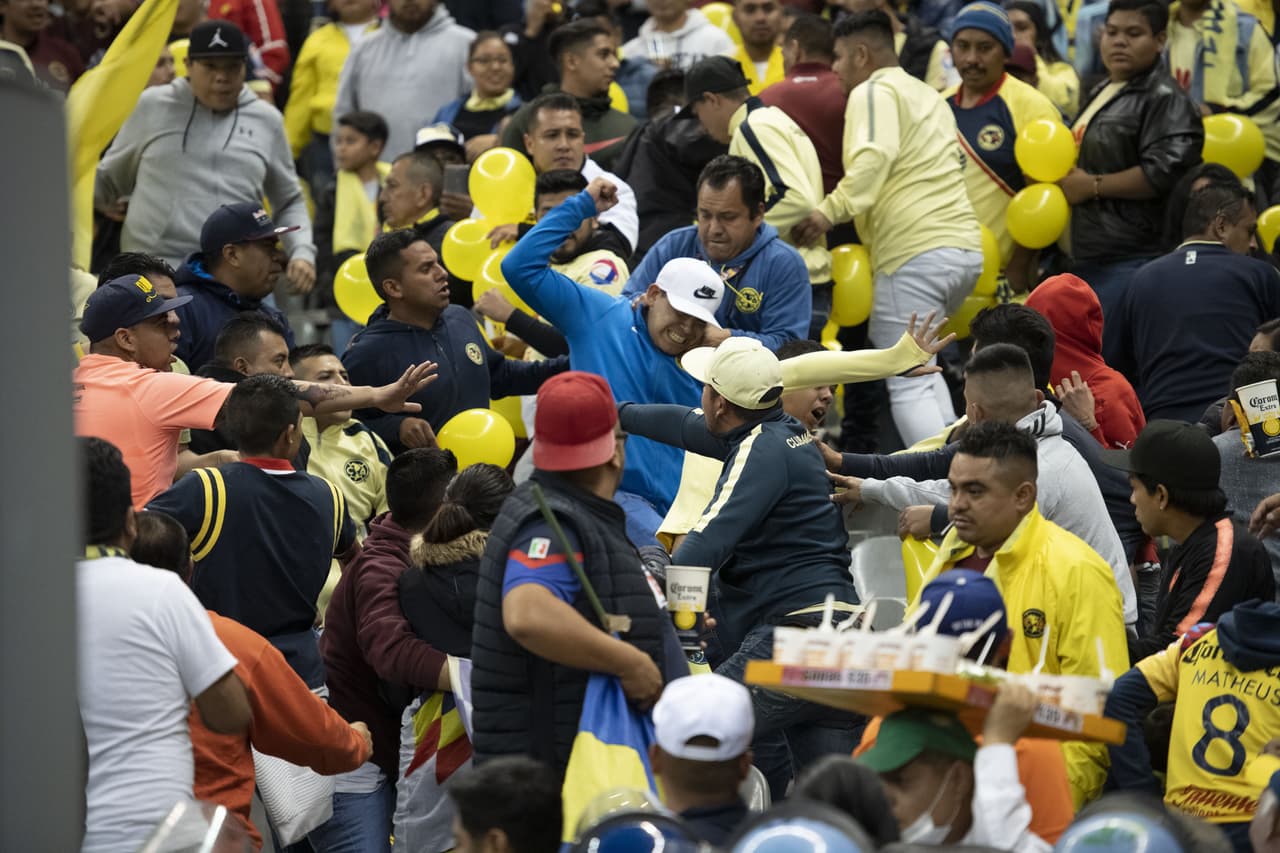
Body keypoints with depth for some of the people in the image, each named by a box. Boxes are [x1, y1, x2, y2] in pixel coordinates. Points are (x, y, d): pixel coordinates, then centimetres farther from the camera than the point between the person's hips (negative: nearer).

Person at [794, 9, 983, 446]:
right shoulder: (928, 96, 25)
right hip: (965, 246, 9)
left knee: (909, 386, -8)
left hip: (915, 250, -9)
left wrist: (832, 211, -24)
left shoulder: (874, 92, -3)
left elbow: (874, 157, -20)